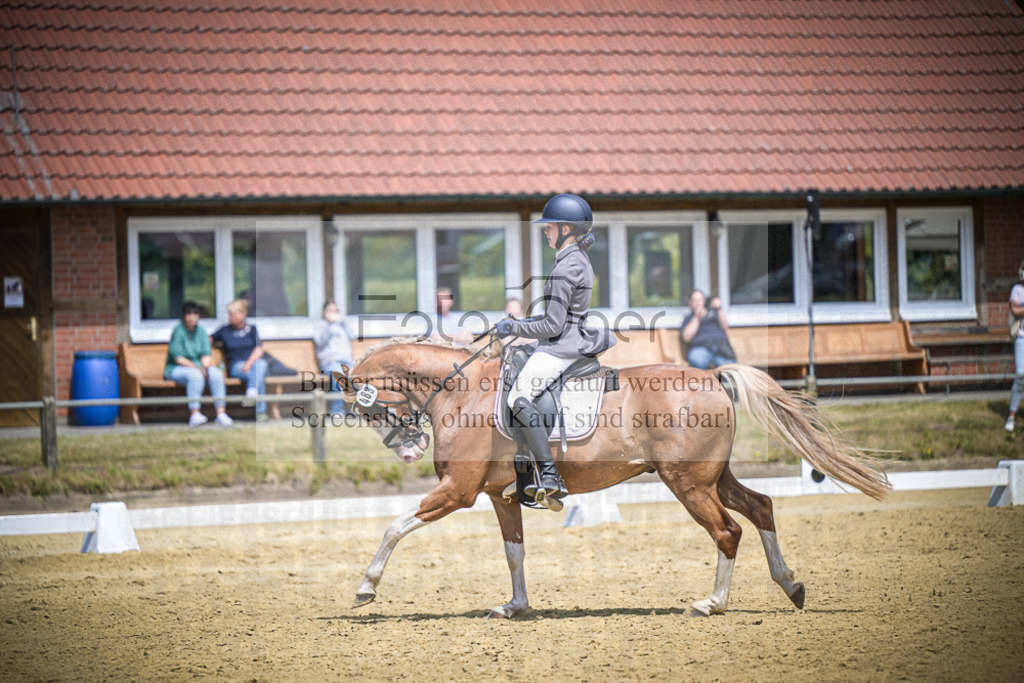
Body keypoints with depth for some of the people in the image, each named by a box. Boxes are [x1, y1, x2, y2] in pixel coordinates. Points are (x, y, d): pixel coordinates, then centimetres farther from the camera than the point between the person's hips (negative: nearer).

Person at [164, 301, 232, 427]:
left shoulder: (201, 331, 7)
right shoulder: (178, 331, -10)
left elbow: (206, 355, 3)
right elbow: (178, 358, -16)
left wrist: (206, 367, -19)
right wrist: (198, 368, -23)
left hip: (198, 366, 5)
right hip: (176, 369, -5)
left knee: (216, 373, -23)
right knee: (195, 375, -36)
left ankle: (220, 413, -26)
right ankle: (194, 415, -40)